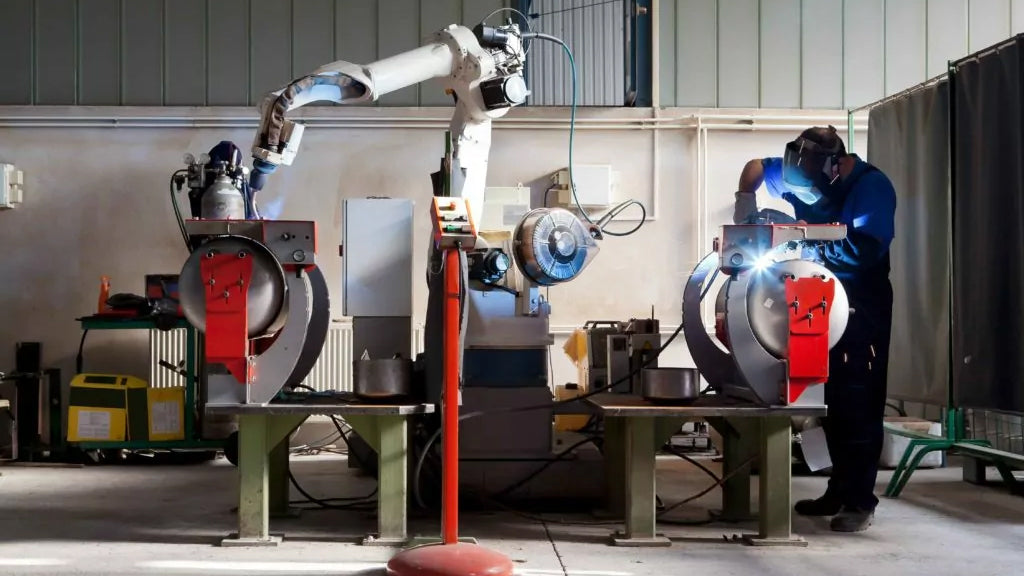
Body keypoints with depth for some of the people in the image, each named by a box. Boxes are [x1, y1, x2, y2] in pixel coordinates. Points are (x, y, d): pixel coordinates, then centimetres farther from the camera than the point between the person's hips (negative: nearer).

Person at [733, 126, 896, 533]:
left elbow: (864, 249, -31)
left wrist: (808, 246, -24)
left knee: (858, 403, -9)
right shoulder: (805, 176, 2)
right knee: (830, 399, 10)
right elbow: (756, 167, 17)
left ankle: (860, 501, -6)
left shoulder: (872, 187, -18)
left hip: (863, 307, -7)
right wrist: (746, 201, -2)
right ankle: (839, 491, 19)